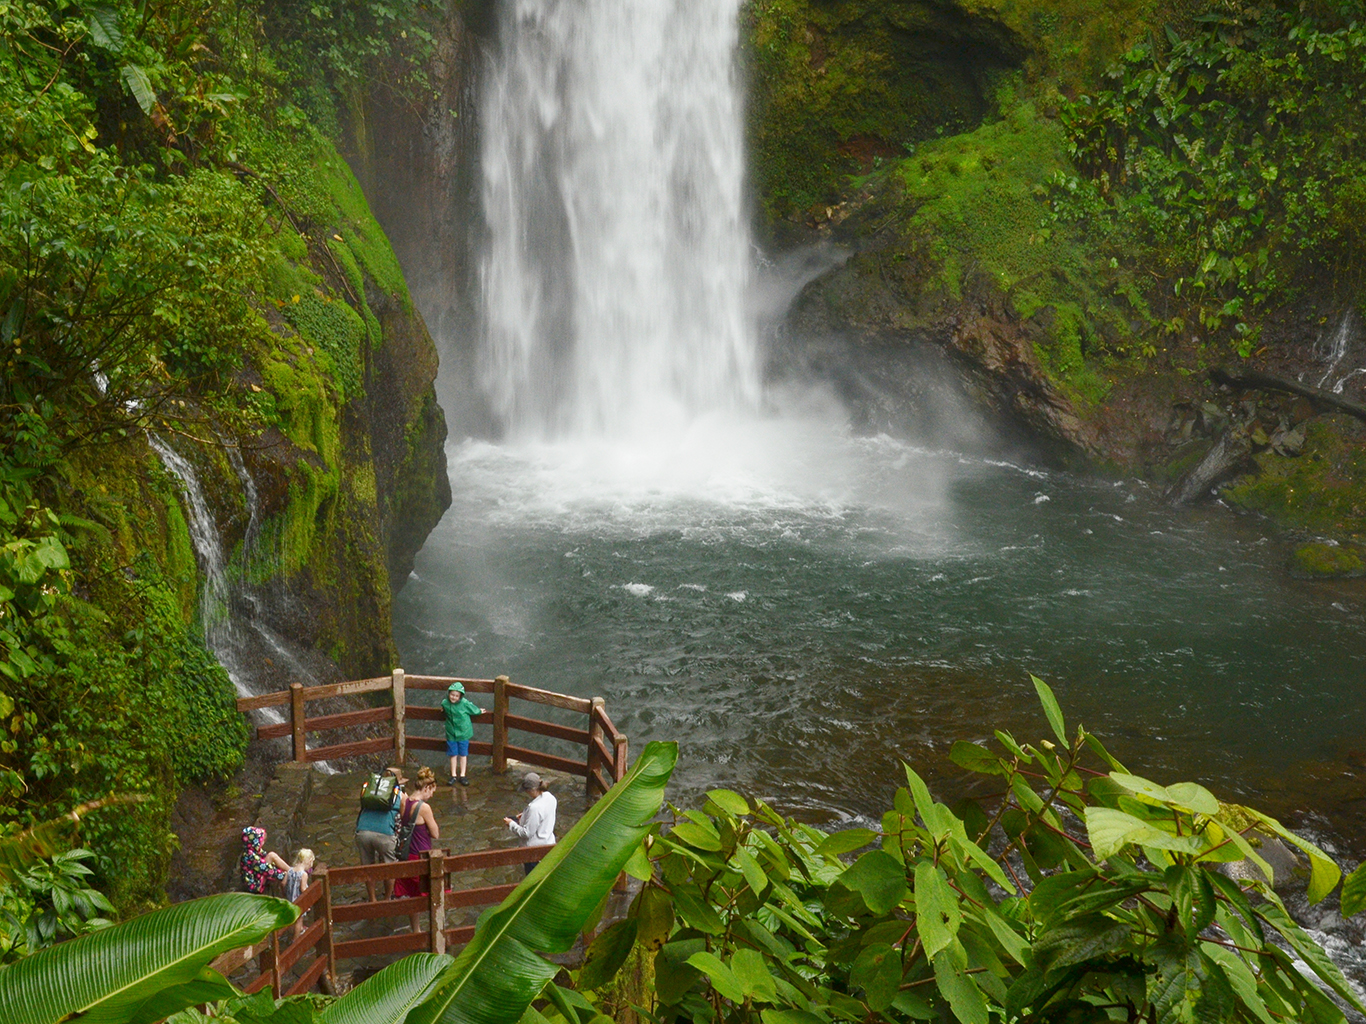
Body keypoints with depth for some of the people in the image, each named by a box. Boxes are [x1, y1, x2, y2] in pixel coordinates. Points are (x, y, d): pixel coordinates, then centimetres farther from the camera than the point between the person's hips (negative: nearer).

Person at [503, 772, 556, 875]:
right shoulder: (550, 797, -7)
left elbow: (527, 833, -25)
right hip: (548, 843, 8)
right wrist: (525, 816, 8)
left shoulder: (534, 808, -33)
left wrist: (511, 824, -12)